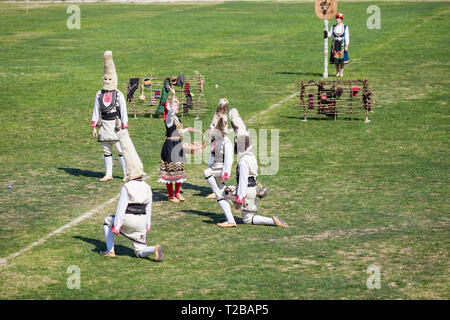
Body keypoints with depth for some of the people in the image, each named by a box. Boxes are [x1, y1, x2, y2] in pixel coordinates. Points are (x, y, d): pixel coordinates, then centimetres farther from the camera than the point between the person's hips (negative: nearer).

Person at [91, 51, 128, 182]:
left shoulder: (119, 95, -5)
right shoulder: (99, 94, 6)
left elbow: (123, 112, -4)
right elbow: (96, 111, 9)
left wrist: (124, 128, -7)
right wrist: (94, 127, 5)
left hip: (115, 124, -4)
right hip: (104, 124, 4)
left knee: (121, 149, -5)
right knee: (106, 150, 9)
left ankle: (127, 173, 3)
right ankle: (108, 174, 17)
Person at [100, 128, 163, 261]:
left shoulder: (126, 187, -12)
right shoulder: (147, 188, 6)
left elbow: (121, 207, -15)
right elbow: (148, 208, 13)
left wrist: (116, 226, -13)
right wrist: (147, 225, 22)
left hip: (127, 220, -5)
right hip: (141, 222, 5)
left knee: (108, 221, 28)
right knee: (140, 252, 12)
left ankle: (110, 251, 20)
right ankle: (155, 249, -22)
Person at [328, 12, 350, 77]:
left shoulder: (345, 27, -1)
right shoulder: (333, 27, 8)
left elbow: (347, 37, -2)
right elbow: (329, 34, 5)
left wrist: (346, 46, -8)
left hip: (342, 44, -3)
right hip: (335, 44, 3)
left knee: (342, 59, -3)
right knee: (335, 58, 1)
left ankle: (341, 72, 6)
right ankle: (337, 72, 11)